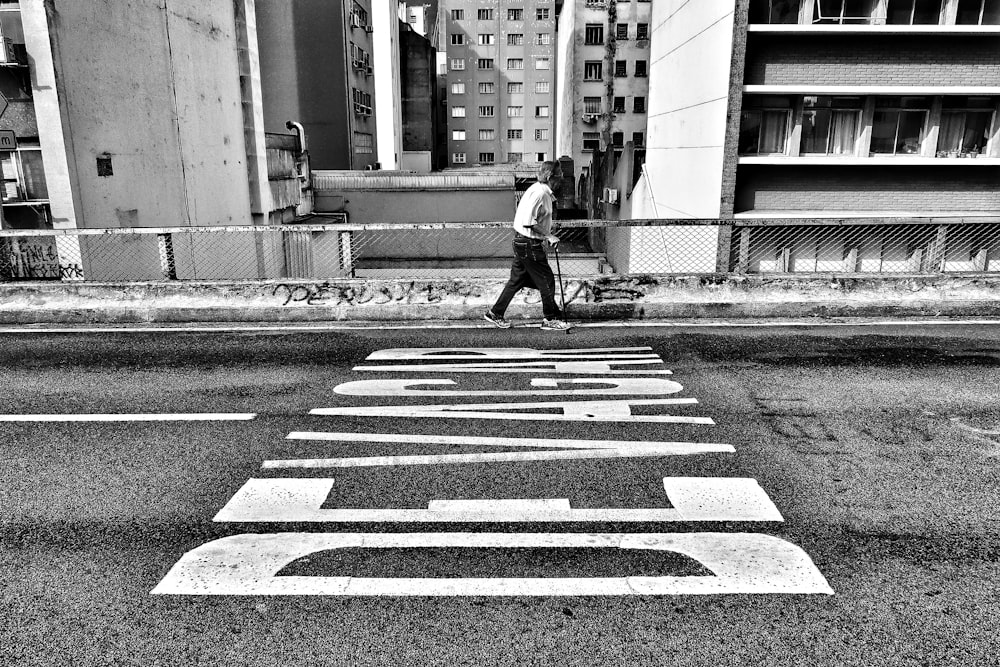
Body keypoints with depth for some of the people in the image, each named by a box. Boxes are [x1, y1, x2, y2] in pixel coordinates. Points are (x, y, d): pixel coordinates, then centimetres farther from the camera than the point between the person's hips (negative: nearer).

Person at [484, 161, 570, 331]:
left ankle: (495, 313, 23)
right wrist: (548, 236, -19)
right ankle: (551, 319, 13)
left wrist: (548, 235, 12)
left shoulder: (541, 191, 11)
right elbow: (528, 223, -26)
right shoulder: (540, 193, -20)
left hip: (521, 242, 10)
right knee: (546, 281, 1)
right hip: (529, 244, -10)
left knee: (517, 280, 16)